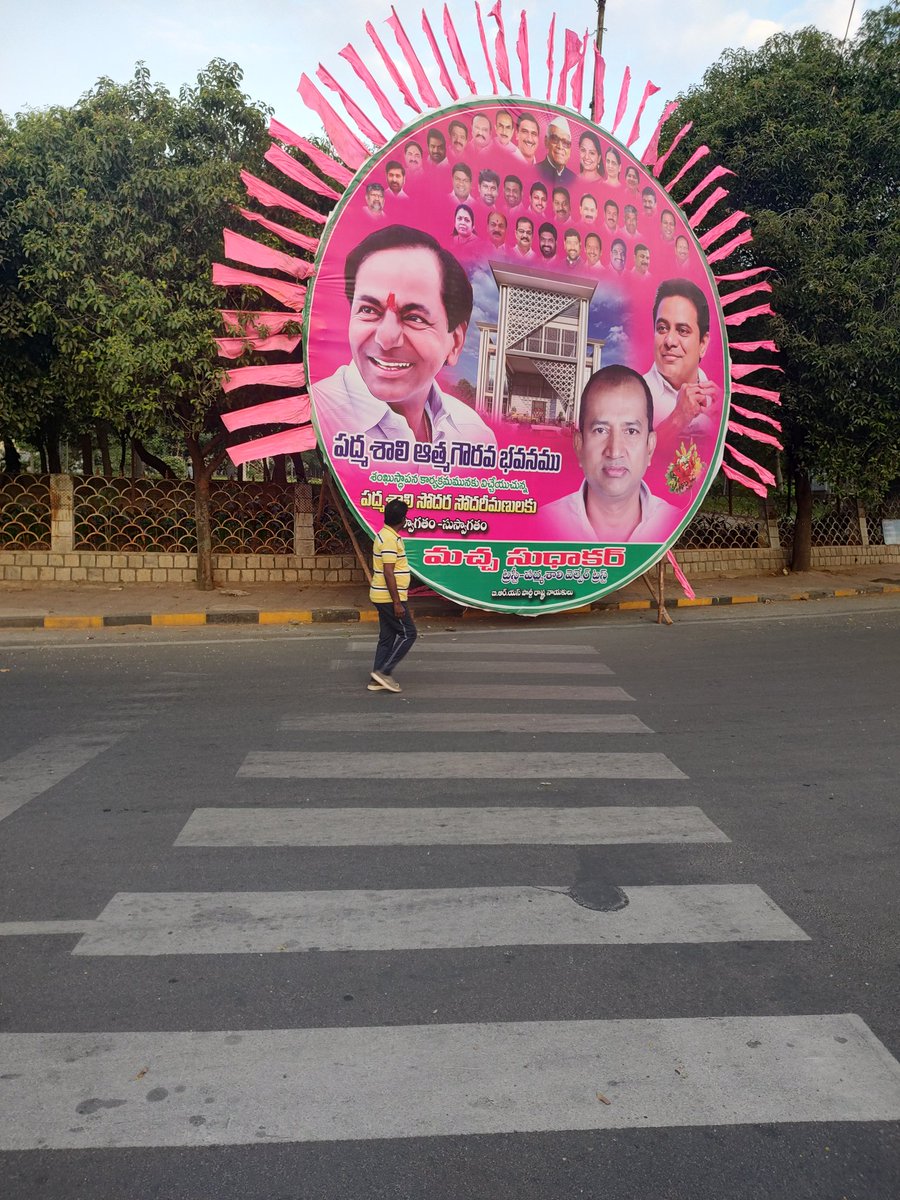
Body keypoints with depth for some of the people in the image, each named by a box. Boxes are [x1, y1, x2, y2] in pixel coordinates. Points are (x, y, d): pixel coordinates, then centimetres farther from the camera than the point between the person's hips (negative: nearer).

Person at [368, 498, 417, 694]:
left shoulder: (383, 534, 13)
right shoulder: (391, 539, -19)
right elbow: (388, 573, -23)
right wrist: (397, 603, -22)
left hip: (383, 596, 10)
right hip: (390, 597, -10)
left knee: (387, 637, 12)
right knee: (408, 633, -3)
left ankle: (378, 679, 15)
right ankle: (383, 671, -3)